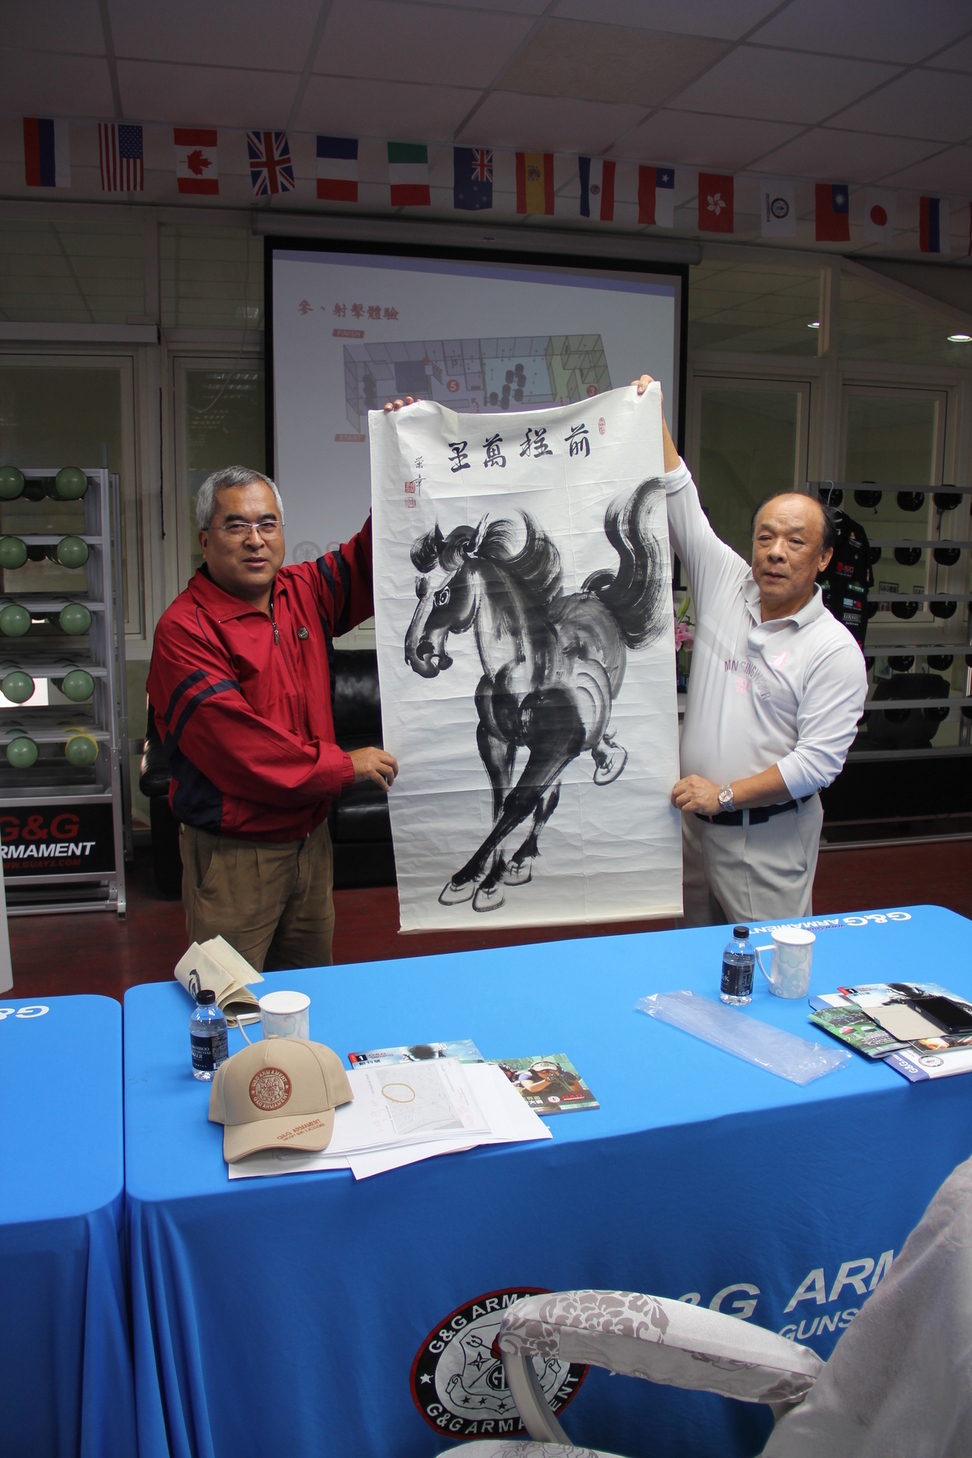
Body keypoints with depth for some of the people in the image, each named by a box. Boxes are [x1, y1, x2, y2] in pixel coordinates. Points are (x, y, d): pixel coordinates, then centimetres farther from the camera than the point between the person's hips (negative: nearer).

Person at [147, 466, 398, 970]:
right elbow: (235, 745, -22)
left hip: (310, 838, 7)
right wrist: (345, 765, -14)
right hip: (233, 856, -6)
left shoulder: (303, 593, 4)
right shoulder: (185, 629, -17)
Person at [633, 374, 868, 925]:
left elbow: (819, 759, -16)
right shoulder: (726, 583, 2)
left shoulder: (835, 650, -11)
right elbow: (680, 499, 3)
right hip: (693, 816, 5)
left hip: (769, 833, -4)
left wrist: (726, 794, -19)